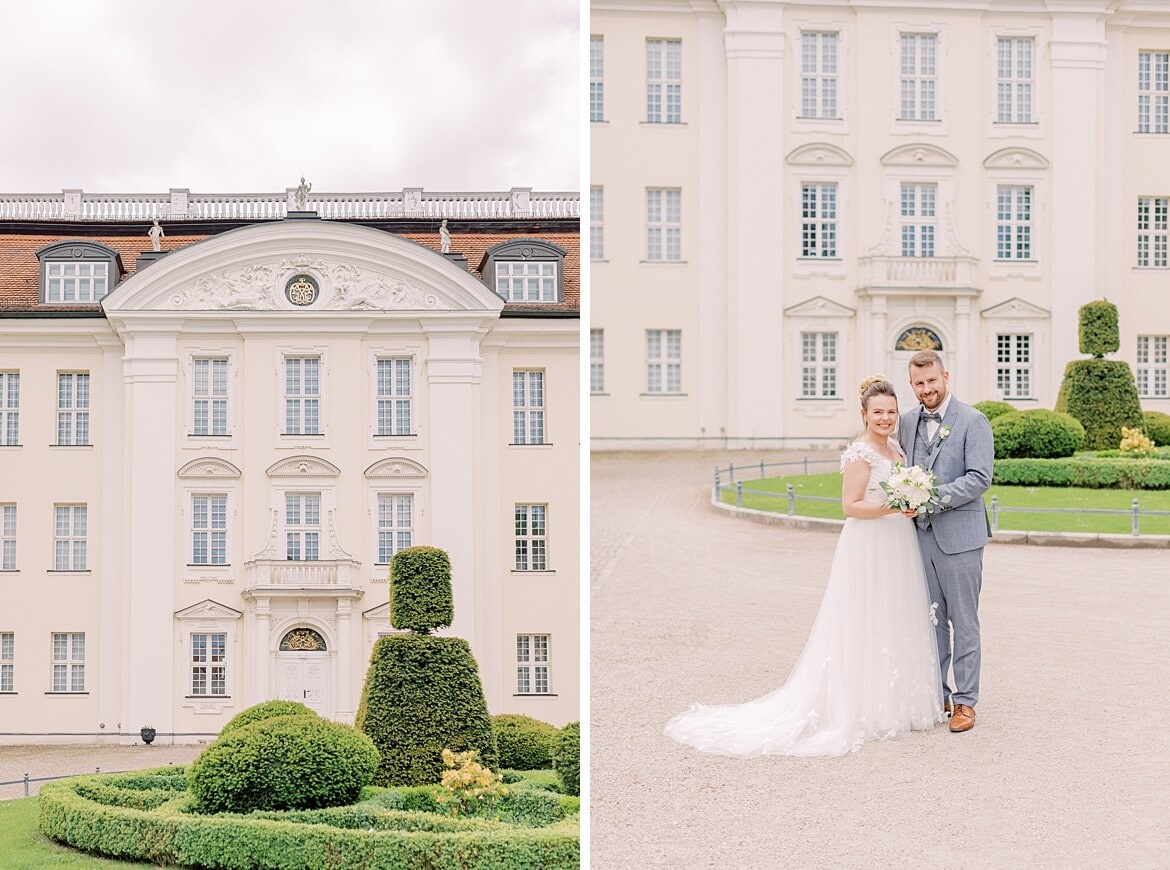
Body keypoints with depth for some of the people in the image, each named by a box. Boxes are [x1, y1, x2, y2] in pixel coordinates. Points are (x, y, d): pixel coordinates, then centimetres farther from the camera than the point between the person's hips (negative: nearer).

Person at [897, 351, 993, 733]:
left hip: (958, 535, -5)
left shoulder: (972, 421, -7)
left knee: (963, 621, 2)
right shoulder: (908, 422, 11)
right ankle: (934, 695, 20)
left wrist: (933, 498, -20)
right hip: (920, 534, 5)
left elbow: (980, 478, -14)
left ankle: (965, 701, 9)